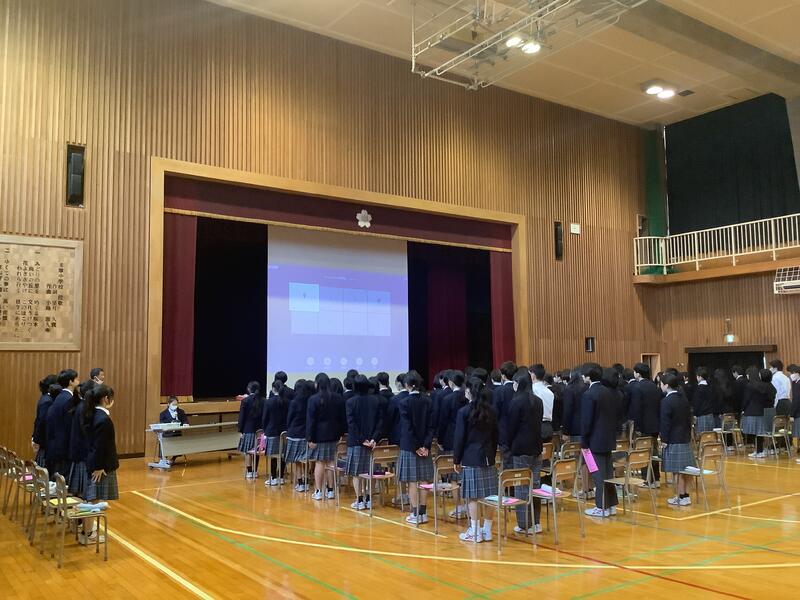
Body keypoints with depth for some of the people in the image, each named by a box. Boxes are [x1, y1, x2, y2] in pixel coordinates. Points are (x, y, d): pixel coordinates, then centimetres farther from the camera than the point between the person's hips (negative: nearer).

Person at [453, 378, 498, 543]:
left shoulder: (464, 411, -8)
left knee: (473, 496, -1)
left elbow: (459, 438, -6)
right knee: (488, 495, 8)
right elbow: (495, 435, 13)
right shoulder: (491, 411, 8)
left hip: (470, 458, -5)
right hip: (488, 458, 5)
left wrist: (456, 460, 1)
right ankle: (487, 530, 15)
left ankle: (474, 532, 3)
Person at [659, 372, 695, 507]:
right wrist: (688, 434, 19)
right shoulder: (684, 399, 10)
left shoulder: (666, 401, -14)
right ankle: (684, 494, 19)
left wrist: (664, 440, -9)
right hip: (685, 439, 8)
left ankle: (682, 497, 0)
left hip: (673, 440, -8)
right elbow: (689, 418, 14)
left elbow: (665, 423, -15)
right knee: (684, 469, 12)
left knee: (678, 470, -3)